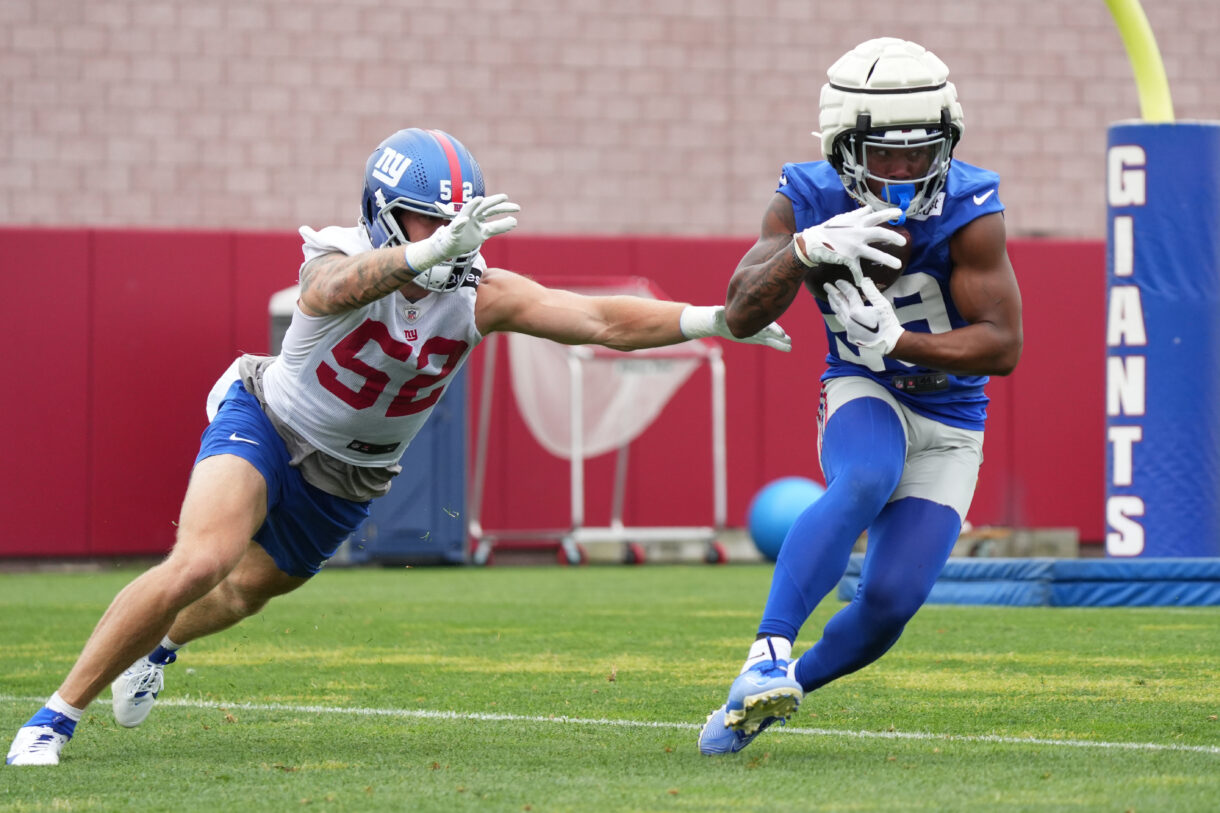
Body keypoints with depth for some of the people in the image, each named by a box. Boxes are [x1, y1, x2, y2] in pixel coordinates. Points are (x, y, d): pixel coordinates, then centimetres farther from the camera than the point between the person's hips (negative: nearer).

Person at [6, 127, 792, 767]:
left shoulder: (477, 294, -19)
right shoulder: (339, 264, -31)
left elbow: (601, 320, -22)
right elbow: (342, 287, -58)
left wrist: (713, 321, -32)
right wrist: (433, 249, -75)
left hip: (349, 481, 5)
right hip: (265, 424, -5)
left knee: (246, 591, 23)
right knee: (199, 564, -28)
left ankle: (161, 646, 59)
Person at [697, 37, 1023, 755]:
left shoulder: (969, 211, -22)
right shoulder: (811, 202, -15)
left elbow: (1004, 346, -21)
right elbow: (742, 316, -23)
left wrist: (896, 343, -33)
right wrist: (808, 248, -41)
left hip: (949, 426, 0)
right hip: (864, 398, 0)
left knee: (890, 601, -12)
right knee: (865, 482, -37)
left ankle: (796, 680, 17)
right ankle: (769, 654, -42)